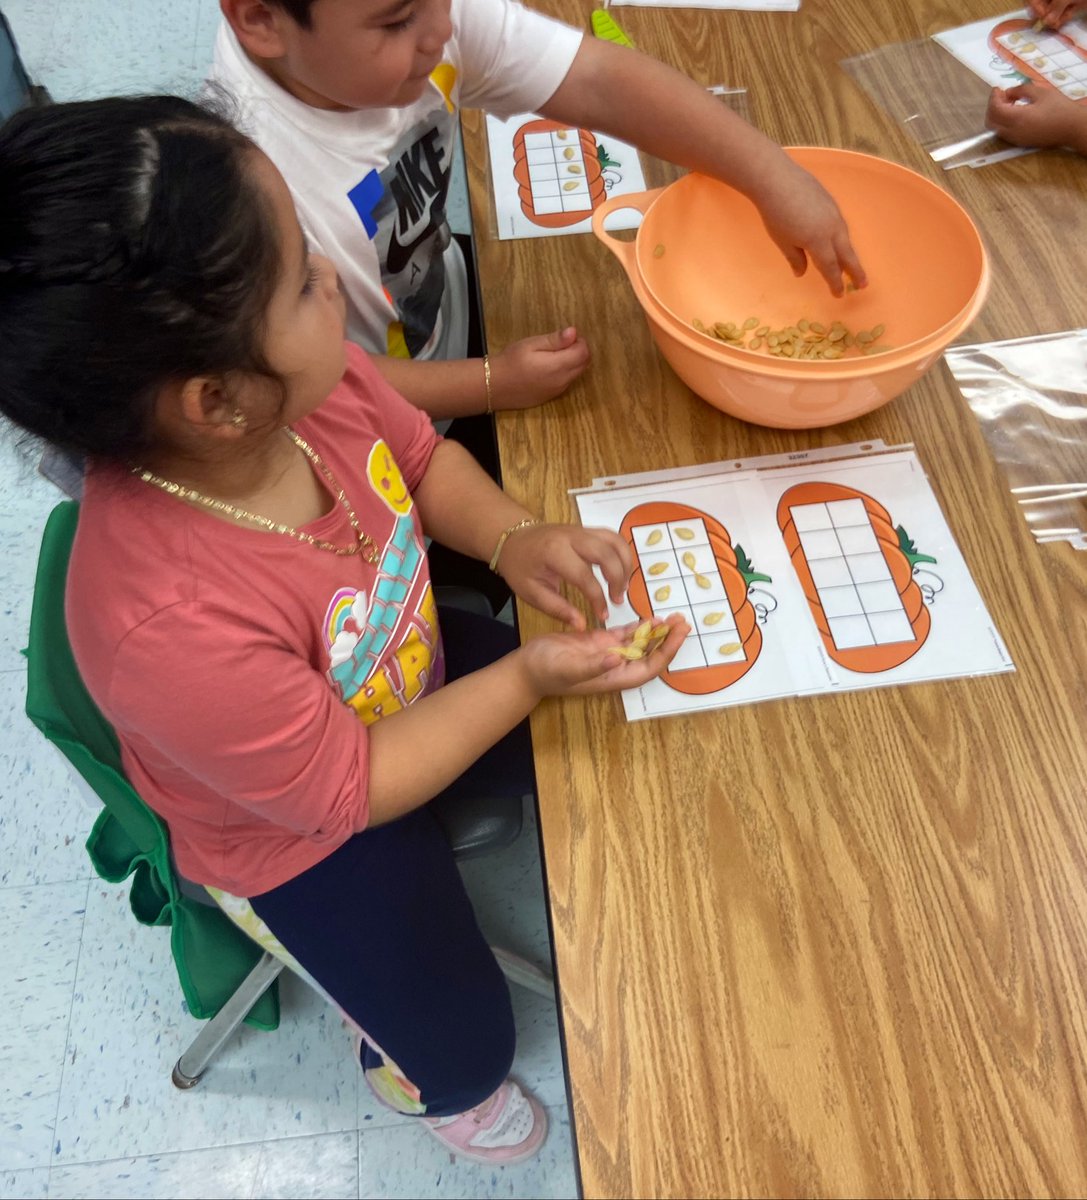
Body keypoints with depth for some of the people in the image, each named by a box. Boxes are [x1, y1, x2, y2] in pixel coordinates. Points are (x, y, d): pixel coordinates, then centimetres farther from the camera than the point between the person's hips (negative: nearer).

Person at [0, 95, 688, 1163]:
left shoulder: (307, 383, -26)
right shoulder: (170, 628, -43)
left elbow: (423, 457, -3)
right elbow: (348, 788, -27)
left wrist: (509, 537, -22)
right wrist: (526, 680, -30)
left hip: (415, 671, 6)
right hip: (300, 834, -5)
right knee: (464, 1039, 6)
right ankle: (417, 1075, 47)